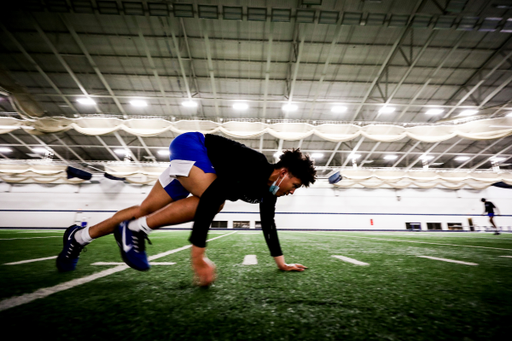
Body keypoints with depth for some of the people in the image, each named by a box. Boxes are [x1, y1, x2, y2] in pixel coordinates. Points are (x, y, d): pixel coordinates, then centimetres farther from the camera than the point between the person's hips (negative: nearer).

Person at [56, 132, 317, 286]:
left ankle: (80, 237, 24)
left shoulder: (268, 189, -2)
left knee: (146, 208, 8)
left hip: (195, 162, 8)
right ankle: (135, 229, -19)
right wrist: (198, 256, -41)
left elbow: (268, 225, 9)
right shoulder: (254, 169, -31)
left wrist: (282, 263, 12)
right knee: (215, 201, -32)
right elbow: (209, 199, -40)